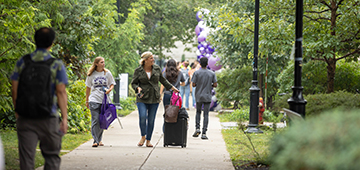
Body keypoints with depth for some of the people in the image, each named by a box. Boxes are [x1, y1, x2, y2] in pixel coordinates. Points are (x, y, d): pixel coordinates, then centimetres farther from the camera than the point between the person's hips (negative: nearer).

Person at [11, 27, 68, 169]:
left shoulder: (22, 62, 3)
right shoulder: (57, 65, -5)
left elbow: (15, 90, 5)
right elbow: (61, 92, -8)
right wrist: (64, 118, -5)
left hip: (25, 118, 2)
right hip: (48, 118, -2)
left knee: (26, 158, 4)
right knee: (51, 156, 11)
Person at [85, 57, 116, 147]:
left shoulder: (107, 73, 5)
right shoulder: (91, 74, 4)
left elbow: (112, 84, 11)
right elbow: (88, 88, 12)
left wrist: (109, 90, -12)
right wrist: (87, 101, 14)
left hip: (104, 100, 2)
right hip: (94, 100, -1)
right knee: (95, 120, -9)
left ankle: (99, 139, 19)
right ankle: (95, 141, -9)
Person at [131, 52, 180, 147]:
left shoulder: (157, 69, 7)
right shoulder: (138, 70, -1)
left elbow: (163, 80, 20)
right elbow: (133, 83, 5)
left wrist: (172, 87, 18)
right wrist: (138, 88, -15)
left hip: (154, 99, 2)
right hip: (142, 98, -2)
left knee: (151, 120, 1)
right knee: (142, 116, -20)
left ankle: (148, 140, 11)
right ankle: (143, 137, -1)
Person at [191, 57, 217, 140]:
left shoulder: (196, 73, -6)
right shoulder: (212, 74, -3)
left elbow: (193, 84, -8)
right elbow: (215, 85, -2)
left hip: (198, 96, 0)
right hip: (207, 97, 0)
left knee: (198, 112, 19)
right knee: (206, 114, 2)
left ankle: (197, 128, 3)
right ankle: (204, 133, -3)